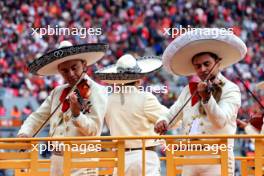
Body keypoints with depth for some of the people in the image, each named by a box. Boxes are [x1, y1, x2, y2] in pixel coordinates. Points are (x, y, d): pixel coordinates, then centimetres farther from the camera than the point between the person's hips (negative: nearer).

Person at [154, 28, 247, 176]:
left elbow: (221, 121, -16)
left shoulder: (230, 90, -1)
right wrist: (163, 122, -3)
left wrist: (206, 98, -32)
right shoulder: (189, 90, 16)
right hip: (189, 160, 5)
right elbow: (172, 116, 21)